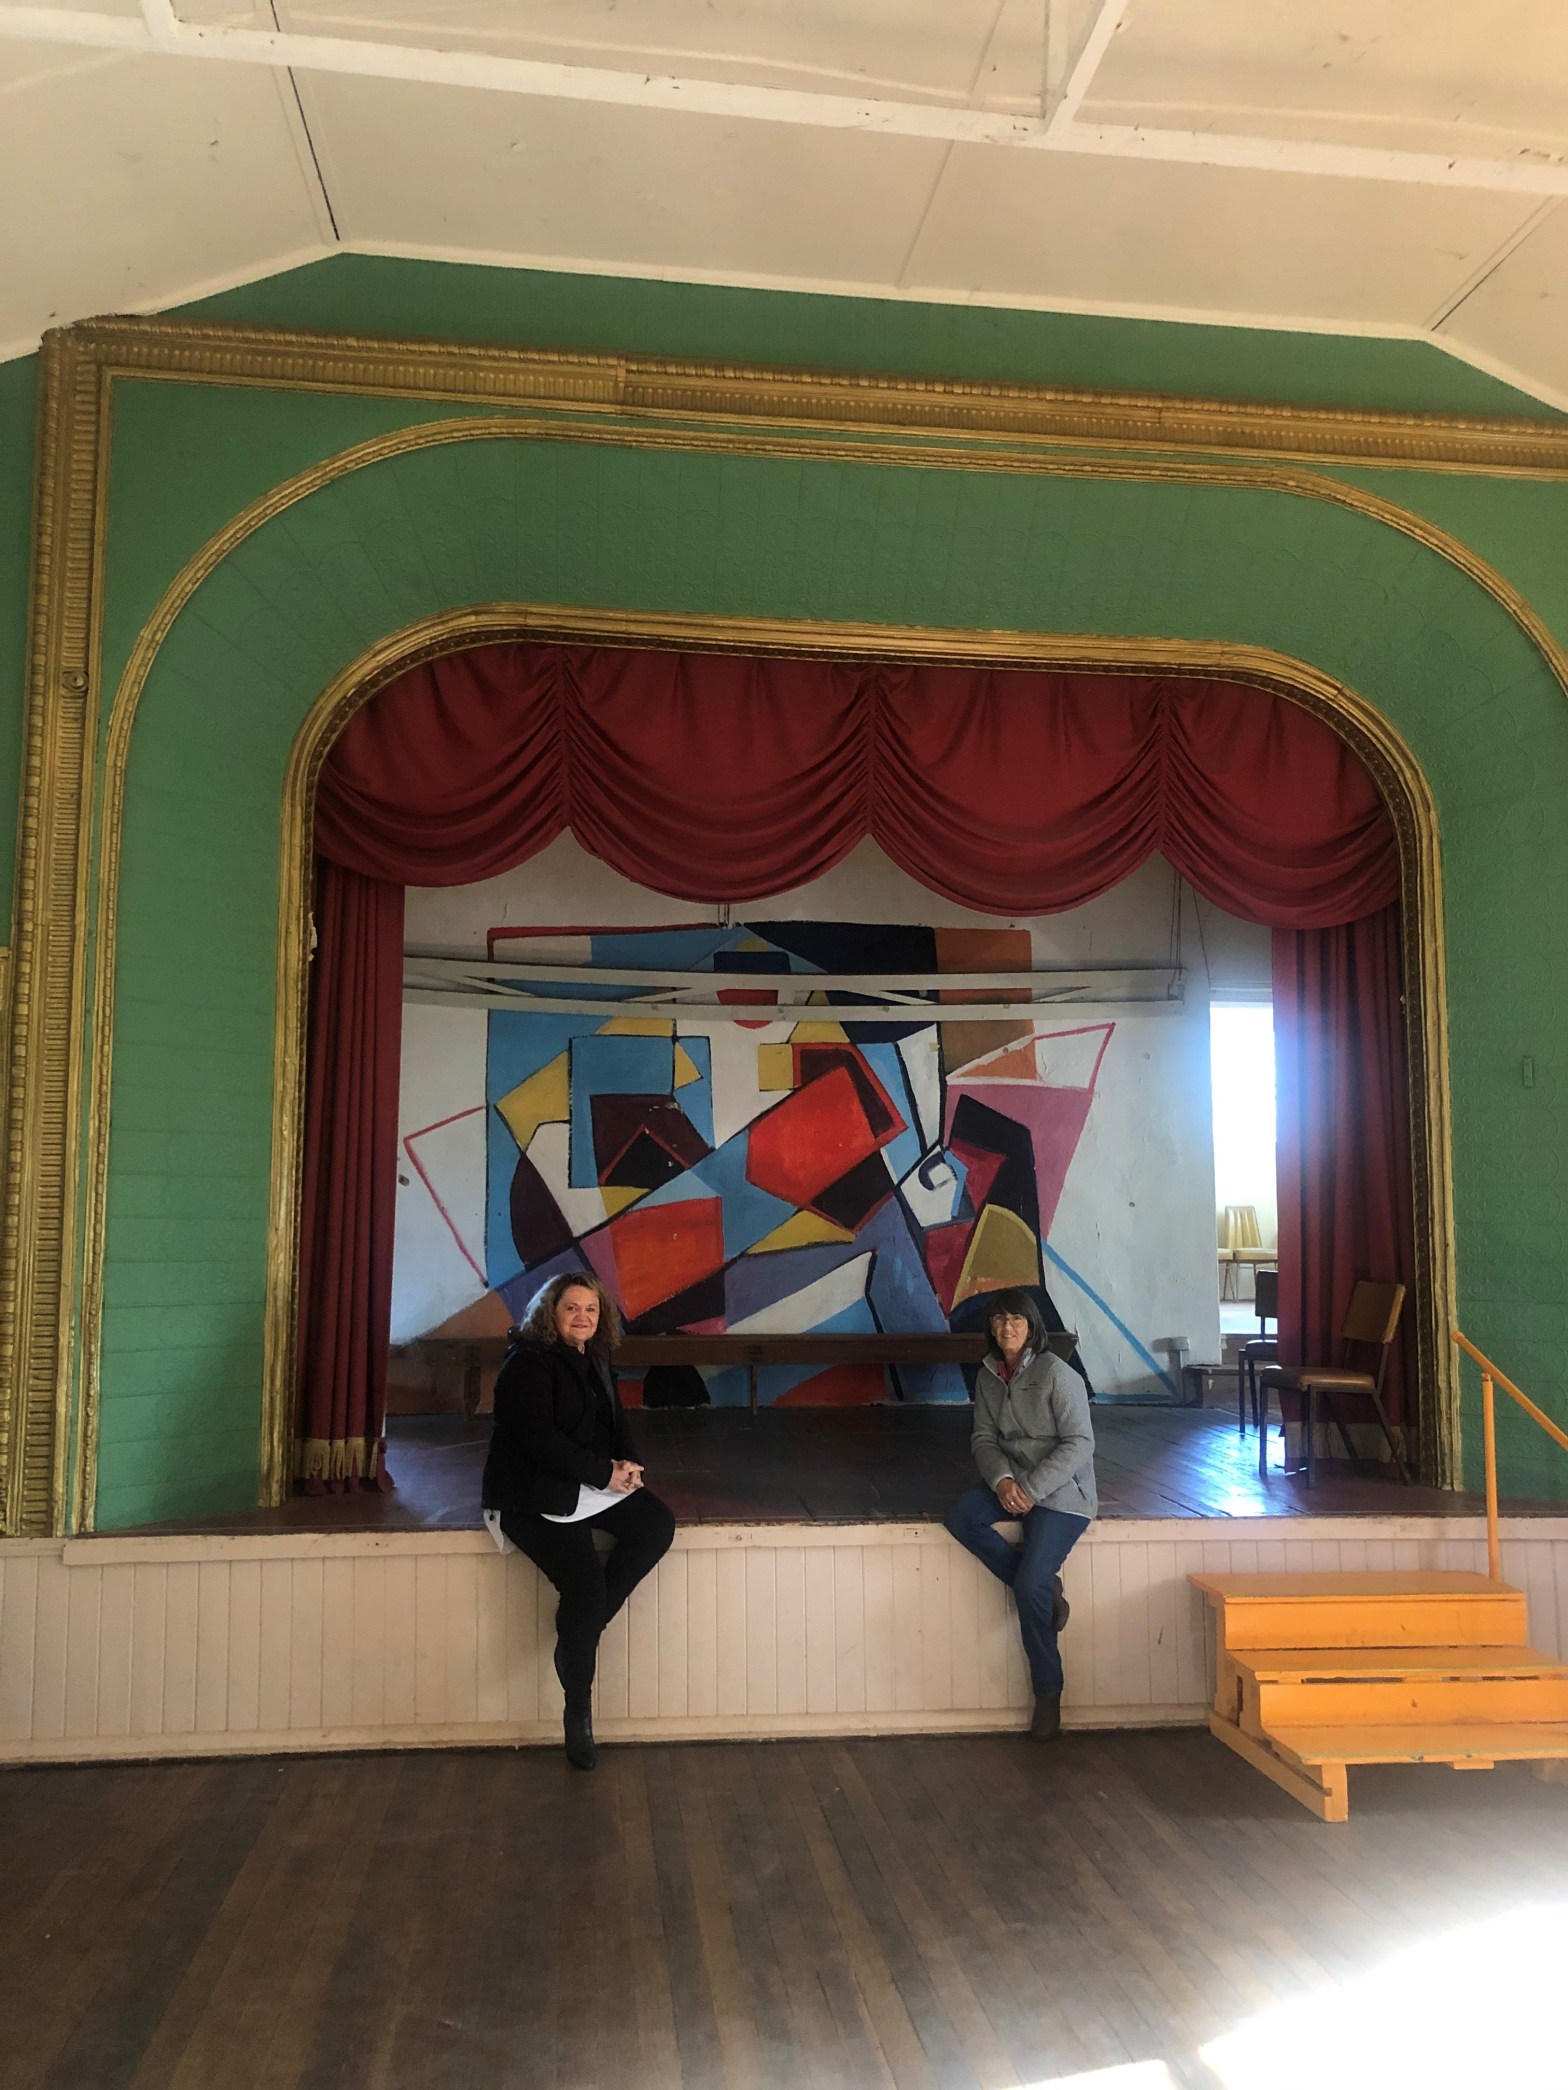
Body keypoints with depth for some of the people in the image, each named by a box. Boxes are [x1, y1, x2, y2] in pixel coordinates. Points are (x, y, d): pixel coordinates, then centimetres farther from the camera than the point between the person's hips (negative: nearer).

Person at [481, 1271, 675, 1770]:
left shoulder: (594, 1363, 13)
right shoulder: (528, 1364, -12)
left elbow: (616, 1424, 18)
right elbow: (540, 1439, -21)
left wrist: (626, 1463, -4)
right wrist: (604, 1472, -18)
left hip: (590, 1485, 8)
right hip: (532, 1498, -8)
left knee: (657, 1525, -15)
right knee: (585, 1579, -23)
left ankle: (583, 1624, -5)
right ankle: (578, 1710, -6)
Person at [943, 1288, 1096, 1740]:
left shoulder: (1056, 1375, -13)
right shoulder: (988, 1376, 6)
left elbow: (1079, 1444, -14)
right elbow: (984, 1438, 6)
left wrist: (1032, 1488, -21)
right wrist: (1002, 1479, -15)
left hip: (1063, 1494, -6)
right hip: (1012, 1486, 6)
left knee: (1031, 1584, -19)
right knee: (960, 1515, -23)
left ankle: (1048, 1694, 1)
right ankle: (1045, 1586, -8)